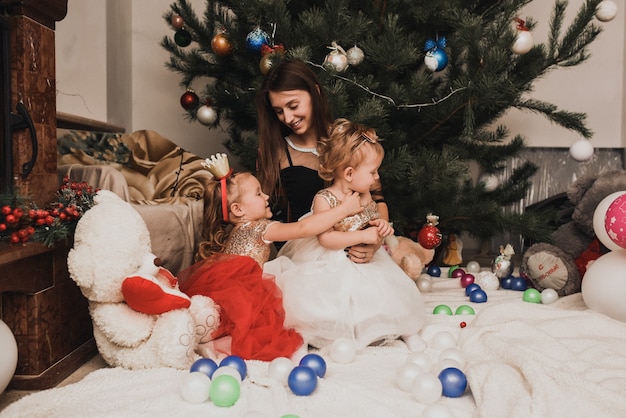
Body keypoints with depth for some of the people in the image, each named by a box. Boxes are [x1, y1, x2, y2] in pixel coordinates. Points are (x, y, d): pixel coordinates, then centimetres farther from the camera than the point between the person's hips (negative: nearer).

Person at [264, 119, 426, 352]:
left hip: (363, 260, 5)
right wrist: (363, 236, -28)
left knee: (389, 292, -6)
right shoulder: (324, 200, -18)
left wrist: (380, 226, -8)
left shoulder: (365, 195, 0)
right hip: (329, 265, -4)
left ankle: (407, 331, 16)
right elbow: (326, 238, -24)